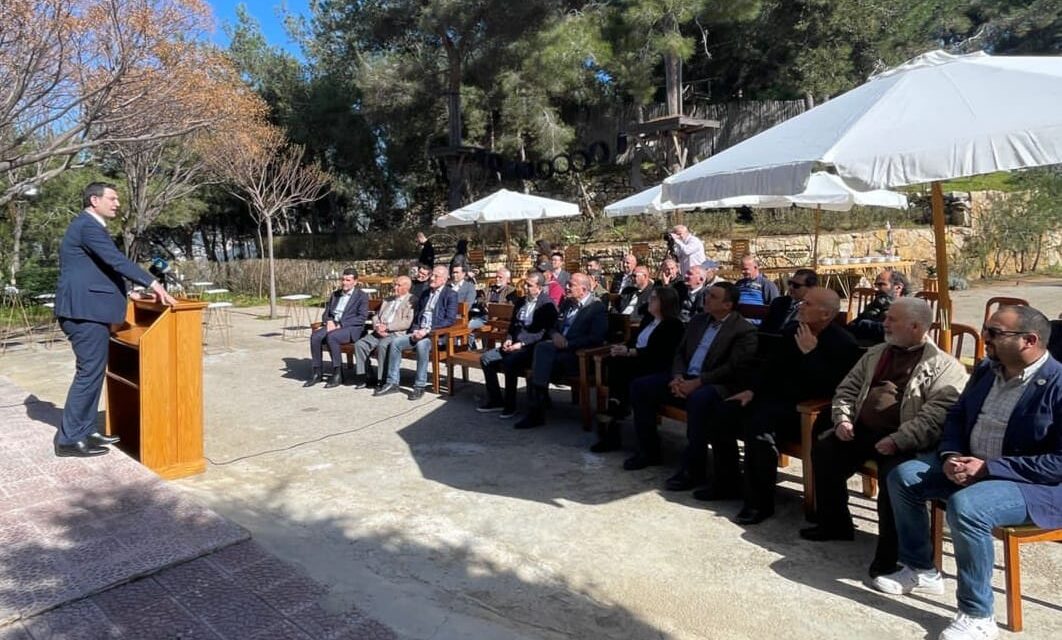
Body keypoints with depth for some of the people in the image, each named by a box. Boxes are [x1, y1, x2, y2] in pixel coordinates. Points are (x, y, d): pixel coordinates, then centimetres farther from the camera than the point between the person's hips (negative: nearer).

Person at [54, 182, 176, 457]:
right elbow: (116, 260, -22)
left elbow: (103, 267, 26)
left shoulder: (89, 226, 21)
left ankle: (84, 431, 22)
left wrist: (128, 292, 21)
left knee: (92, 371, 14)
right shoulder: (87, 225, -12)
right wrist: (153, 284, -25)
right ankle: (69, 439, 1)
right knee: (89, 371, -6)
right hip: (85, 310, -11)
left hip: (87, 309, 11)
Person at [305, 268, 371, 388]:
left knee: (331, 336, -35)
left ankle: (337, 375, -24)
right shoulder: (334, 294, 21)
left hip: (352, 328, -5)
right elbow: (326, 313, 22)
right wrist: (329, 321, -3)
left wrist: (341, 324, -16)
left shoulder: (362, 296, 3)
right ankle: (316, 373, -16)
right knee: (315, 336, -25)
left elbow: (362, 318, -8)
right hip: (333, 325, 6)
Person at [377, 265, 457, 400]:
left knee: (421, 344, -35)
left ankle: (420, 386, -25)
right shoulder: (425, 293, 19)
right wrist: (416, 330, 1)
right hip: (419, 332, 7)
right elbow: (416, 314, 22)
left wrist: (428, 330, -20)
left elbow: (450, 319, -13)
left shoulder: (451, 295, -2)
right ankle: (392, 383, -6)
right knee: (395, 342, -12)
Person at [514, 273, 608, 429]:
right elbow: (554, 327, 23)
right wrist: (555, 335, -2)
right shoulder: (568, 303, 20)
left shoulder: (598, 308, -4)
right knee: (542, 346, -26)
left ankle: (536, 412, -17)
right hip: (560, 349, 7)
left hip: (579, 355, -6)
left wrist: (568, 343, -18)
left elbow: (595, 339, -15)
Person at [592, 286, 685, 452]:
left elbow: (656, 352, -15)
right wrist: (623, 349, -7)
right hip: (637, 362, 7)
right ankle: (616, 408, -33)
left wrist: (629, 352, -22)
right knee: (613, 361, -26)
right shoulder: (648, 319, 21)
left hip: (656, 369, -7)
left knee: (620, 365, -30)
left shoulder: (674, 325, -4)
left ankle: (613, 411, -26)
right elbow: (634, 339, 16)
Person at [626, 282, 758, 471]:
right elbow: (680, 352, 16)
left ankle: (693, 466, -23)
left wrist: (697, 382, -21)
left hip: (717, 385, -7)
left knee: (698, 399, -40)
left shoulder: (744, 330, -6)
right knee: (640, 386, -7)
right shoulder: (697, 320, 15)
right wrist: (677, 376, -5)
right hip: (685, 378, 7)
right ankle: (649, 450, 4)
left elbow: (733, 368, -15)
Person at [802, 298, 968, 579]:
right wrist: (843, 419, 0)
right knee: (823, 450, -10)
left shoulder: (944, 366, -4)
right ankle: (834, 524, 9)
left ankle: (889, 553, -14)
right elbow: (847, 388, 19)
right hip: (862, 430, 7)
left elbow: (937, 415, -18)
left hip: (904, 442, -7)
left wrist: (896, 441, -27)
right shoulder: (876, 354, 18)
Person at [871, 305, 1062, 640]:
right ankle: (920, 570, 12)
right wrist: (951, 456, -7)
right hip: (970, 466, 8)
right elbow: (956, 416, 13)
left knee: (965, 506, -34)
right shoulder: (986, 370, 5)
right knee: (903, 476, -3)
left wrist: (988, 467, -25)